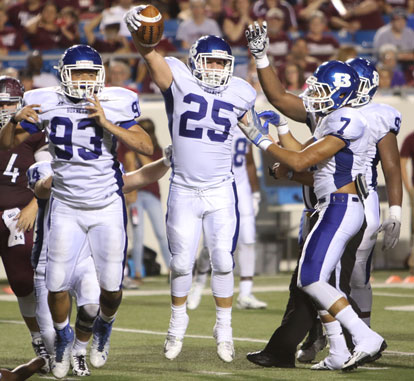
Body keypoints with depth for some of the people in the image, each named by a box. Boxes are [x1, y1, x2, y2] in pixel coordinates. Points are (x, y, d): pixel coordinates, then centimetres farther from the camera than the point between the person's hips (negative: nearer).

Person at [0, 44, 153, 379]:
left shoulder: (114, 104, -9)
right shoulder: (47, 104, -5)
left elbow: (147, 147, -15)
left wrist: (107, 124, -24)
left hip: (107, 207, -1)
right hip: (66, 208, 1)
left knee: (111, 286, 0)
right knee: (57, 284, -4)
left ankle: (104, 328, 34)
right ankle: (63, 338, 25)